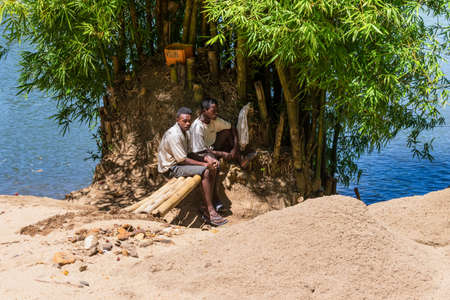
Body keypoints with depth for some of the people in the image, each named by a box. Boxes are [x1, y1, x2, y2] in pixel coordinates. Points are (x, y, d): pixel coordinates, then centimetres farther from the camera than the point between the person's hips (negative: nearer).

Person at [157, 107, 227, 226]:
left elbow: (188, 154, 13)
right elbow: (182, 160, -23)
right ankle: (211, 212, -24)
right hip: (171, 168, -10)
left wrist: (206, 158, -4)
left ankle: (209, 206, -5)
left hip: (180, 163, 10)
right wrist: (204, 164, -19)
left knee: (213, 169, 1)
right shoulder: (174, 135, -23)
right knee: (205, 172, -25)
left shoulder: (187, 133, 7)